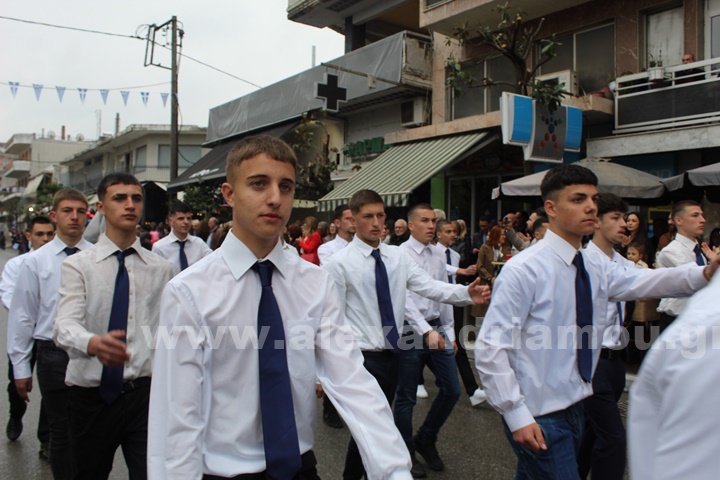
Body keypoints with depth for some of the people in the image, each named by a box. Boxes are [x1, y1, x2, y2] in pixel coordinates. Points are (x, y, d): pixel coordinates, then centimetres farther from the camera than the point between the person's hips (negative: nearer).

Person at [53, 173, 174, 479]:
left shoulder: (160, 269, 4)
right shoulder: (78, 265, -2)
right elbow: (65, 325, -17)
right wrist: (93, 343, -39)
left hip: (144, 393, 0)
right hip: (90, 396, 0)